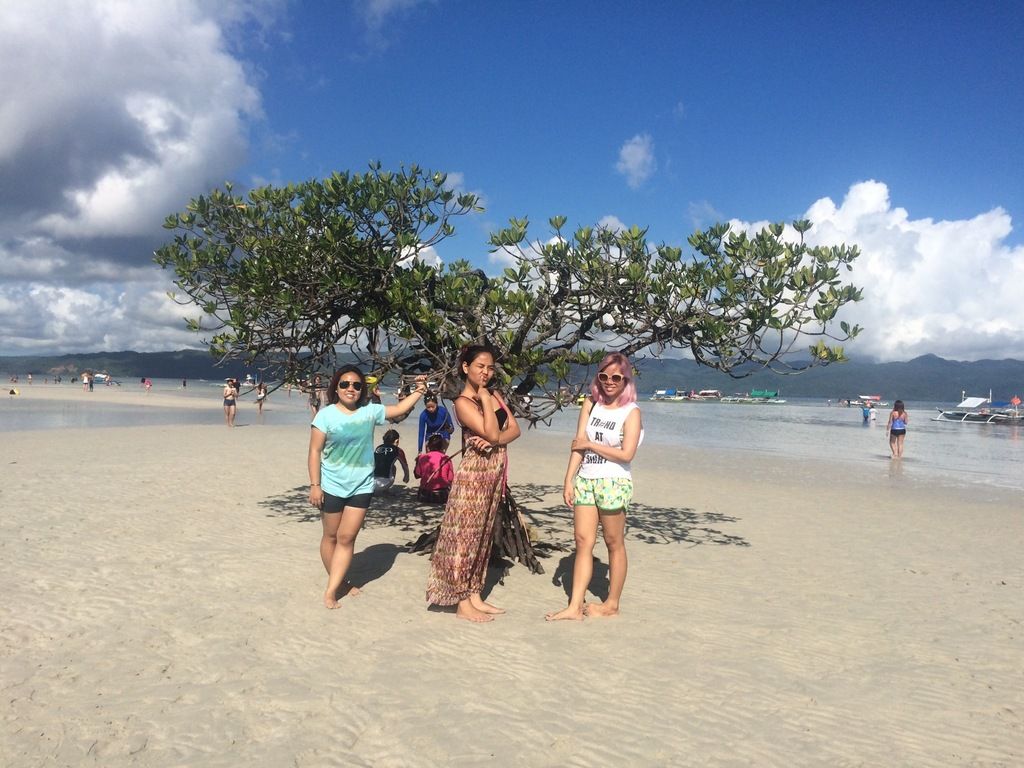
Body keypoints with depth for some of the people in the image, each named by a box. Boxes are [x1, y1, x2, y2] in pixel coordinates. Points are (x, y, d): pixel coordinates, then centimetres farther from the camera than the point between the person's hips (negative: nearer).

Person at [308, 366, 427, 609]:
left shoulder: (370, 411, 2)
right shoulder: (326, 414, -8)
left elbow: (400, 409, 17)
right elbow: (315, 451, -8)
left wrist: (419, 390, 8)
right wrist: (314, 485, -12)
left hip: (362, 486, 2)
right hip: (332, 486, -2)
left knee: (347, 538, -1)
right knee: (331, 536, 10)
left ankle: (331, 590, 4)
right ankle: (339, 582, 27)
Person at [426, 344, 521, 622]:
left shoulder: (494, 395, 11)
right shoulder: (463, 402, -11)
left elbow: (514, 429, 4)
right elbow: (492, 432, -20)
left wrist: (494, 440, -14)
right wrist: (485, 399, -13)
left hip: (495, 473, 8)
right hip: (474, 472, -8)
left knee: (482, 535, 13)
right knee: (465, 535, -2)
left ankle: (475, 595, 22)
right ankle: (462, 603, 6)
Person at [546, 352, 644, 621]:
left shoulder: (631, 411, -4)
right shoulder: (590, 404, 8)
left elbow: (626, 454, -13)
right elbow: (578, 445, 3)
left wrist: (591, 445, -7)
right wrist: (568, 481, -2)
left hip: (614, 484, -4)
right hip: (585, 480, 4)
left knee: (614, 543, 7)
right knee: (583, 541, 3)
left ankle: (612, 604, 20)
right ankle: (575, 606, 6)